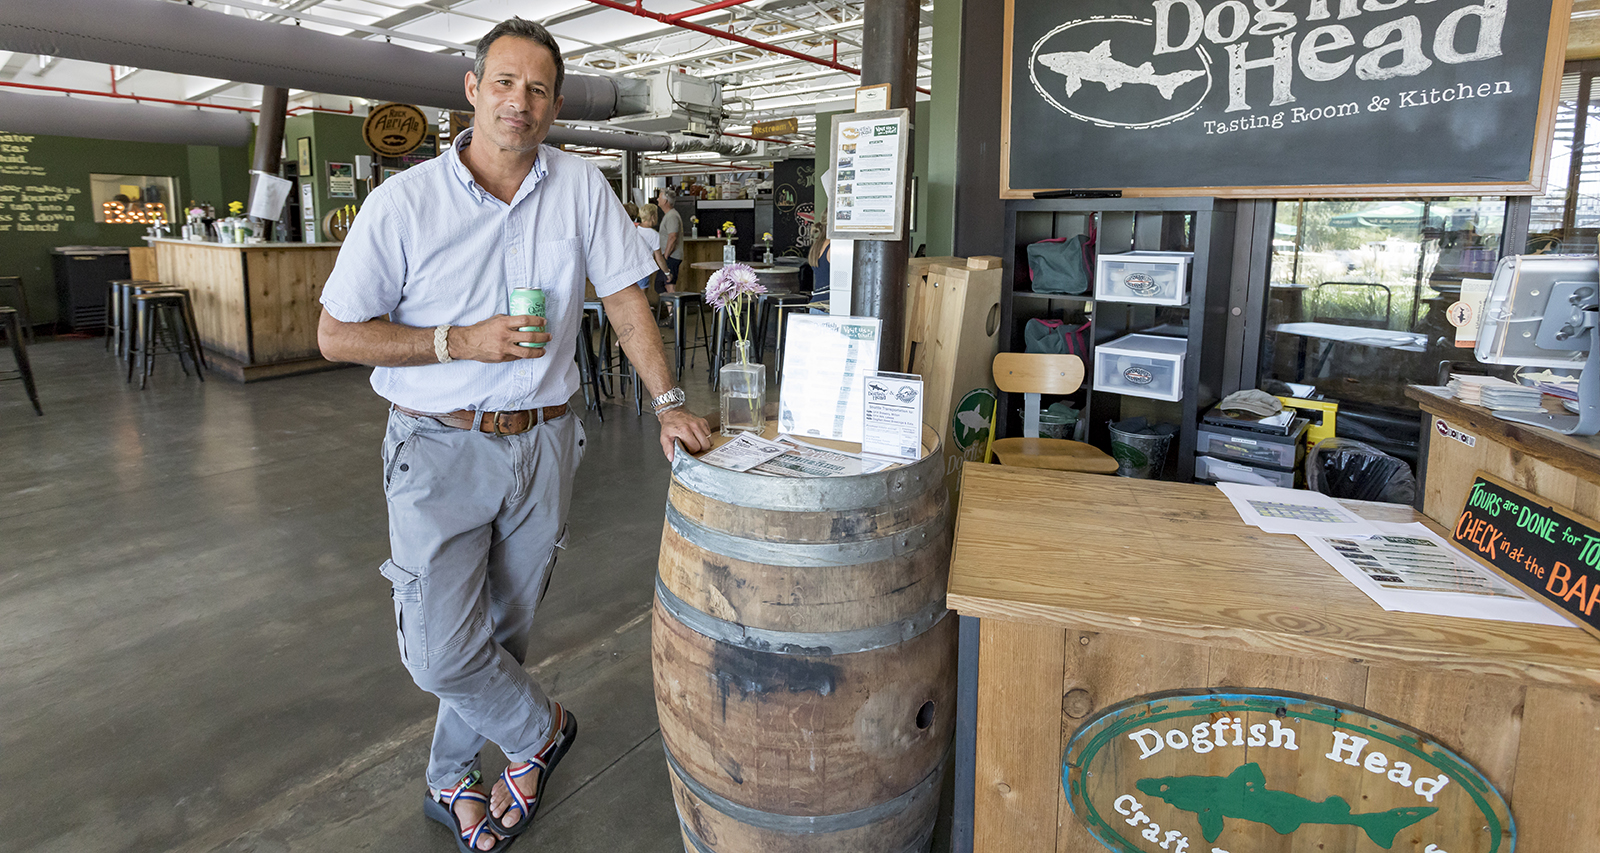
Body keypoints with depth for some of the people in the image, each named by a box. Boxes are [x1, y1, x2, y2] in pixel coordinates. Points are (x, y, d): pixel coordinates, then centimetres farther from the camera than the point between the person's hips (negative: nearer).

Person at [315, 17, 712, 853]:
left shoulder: (580, 186, 0)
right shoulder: (403, 201, -8)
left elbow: (624, 298, 2)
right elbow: (337, 334, -6)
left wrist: (668, 400, -8)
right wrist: (460, 342, -17)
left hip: (542, 443, 3)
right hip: (440, 448, -2)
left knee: (503, 630, 15)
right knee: (441, 652, -7)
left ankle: (453, 783, 39)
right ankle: (542, 728, 25)